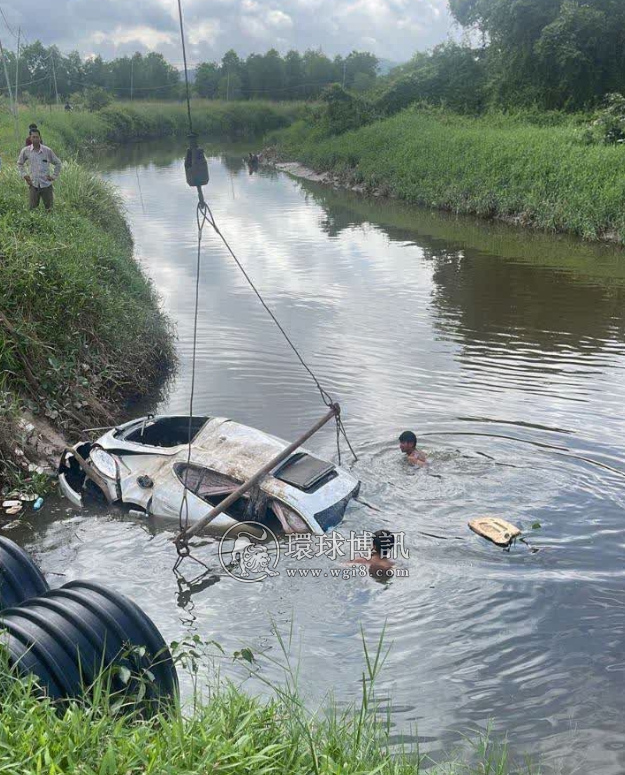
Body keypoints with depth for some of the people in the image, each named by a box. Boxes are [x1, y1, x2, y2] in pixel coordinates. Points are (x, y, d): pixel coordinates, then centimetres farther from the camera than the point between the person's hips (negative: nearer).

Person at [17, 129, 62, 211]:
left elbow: (58, 163, 8)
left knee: (49, 208, 6)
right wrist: (24, 175, 6)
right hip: (33, 185, 1)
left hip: (46, 184, -1)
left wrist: (54, 176, 2)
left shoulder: (48, 151, -5)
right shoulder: (25, 151, -1)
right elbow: (20, 163, 17)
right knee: (33, 209, 4)